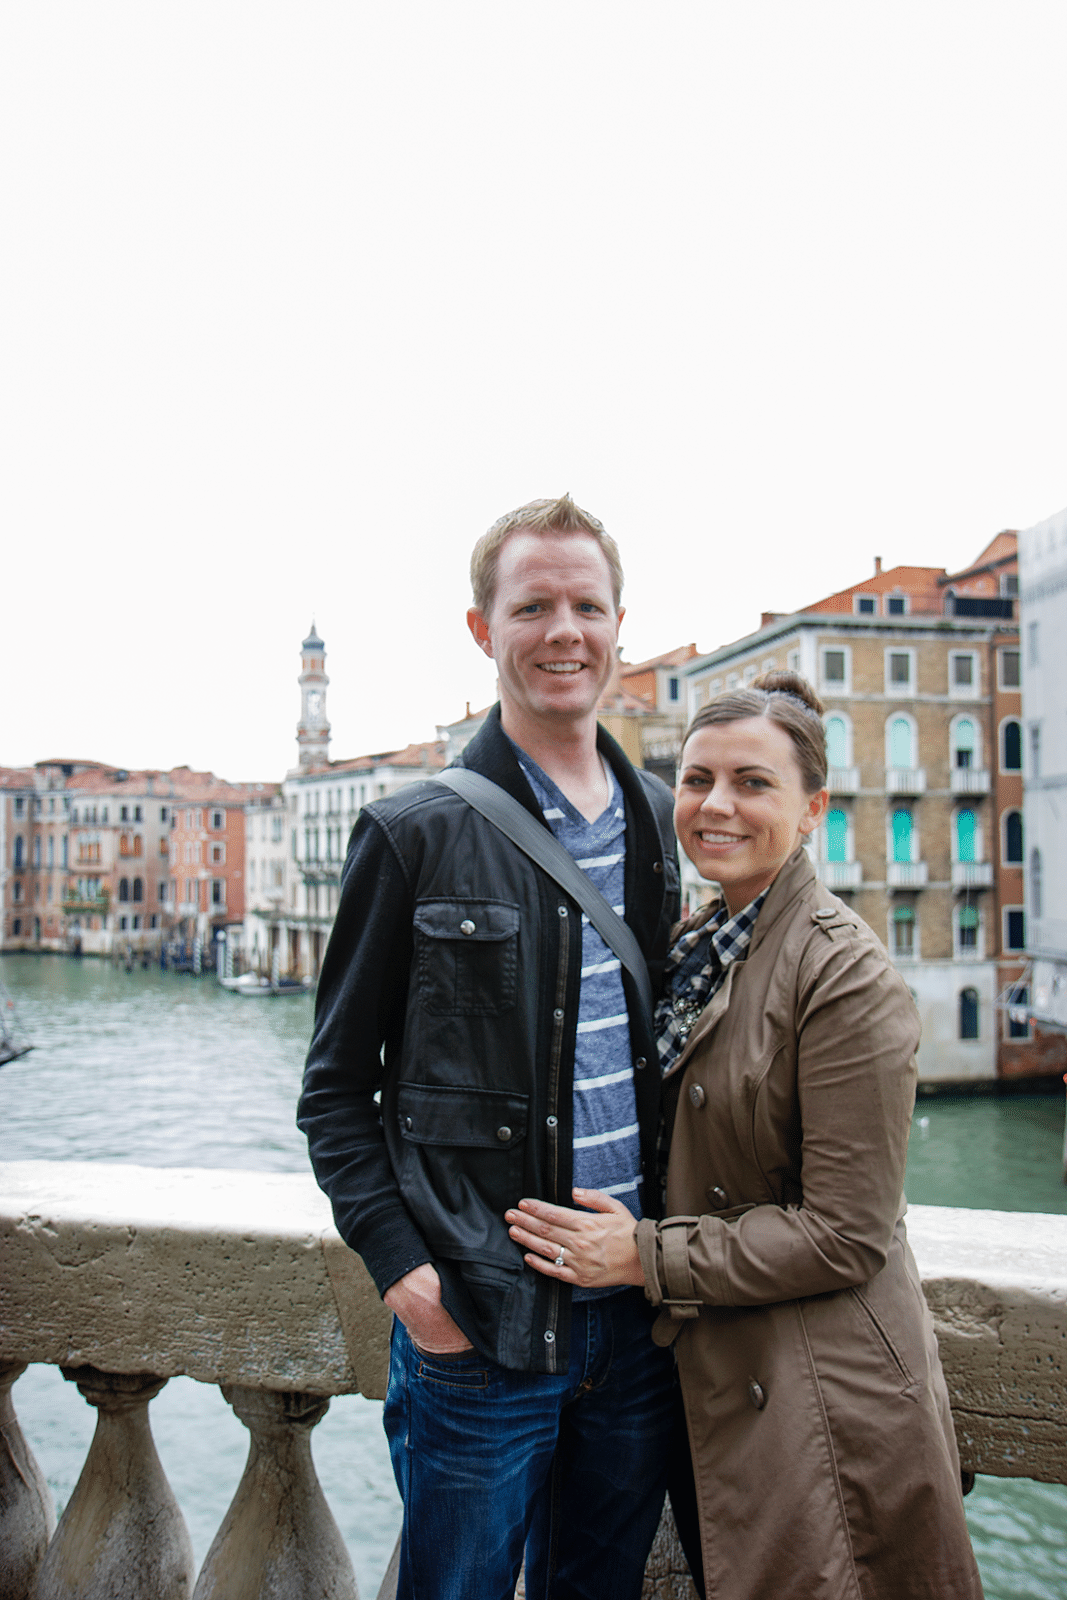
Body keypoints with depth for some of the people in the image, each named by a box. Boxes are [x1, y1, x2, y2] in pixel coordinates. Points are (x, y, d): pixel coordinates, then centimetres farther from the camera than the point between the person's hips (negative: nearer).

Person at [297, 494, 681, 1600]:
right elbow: (336, 1086, -3)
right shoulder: (416, 833, -8)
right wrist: (401, 1263, -13)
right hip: (478, 1322, -4)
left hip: (637, 1312, 5)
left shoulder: (661, 820, 6)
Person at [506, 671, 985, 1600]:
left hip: (824, 1399, -7)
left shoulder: (845, 975, -21)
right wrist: (611, 1232, 2)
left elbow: (844, 1235, -21)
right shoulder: (698, 947, 4)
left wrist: (647, 1256, -18)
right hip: (721, 1375, 7)